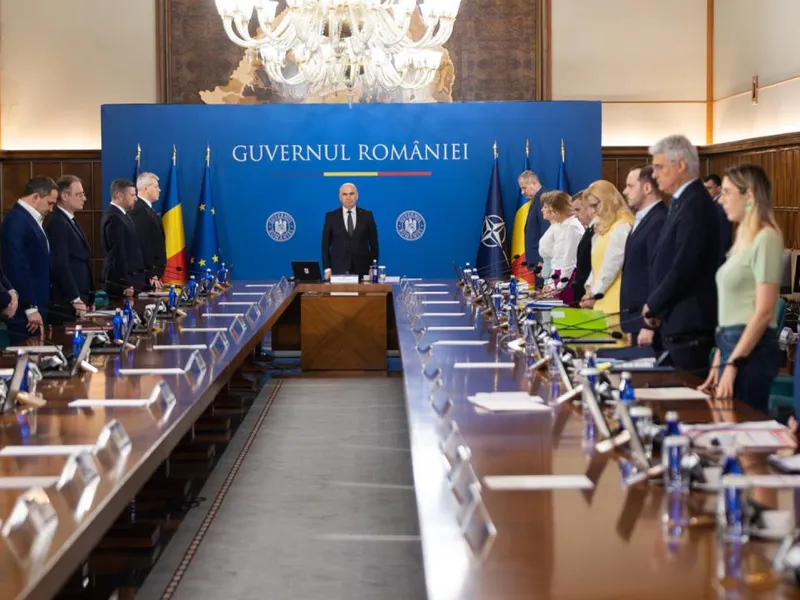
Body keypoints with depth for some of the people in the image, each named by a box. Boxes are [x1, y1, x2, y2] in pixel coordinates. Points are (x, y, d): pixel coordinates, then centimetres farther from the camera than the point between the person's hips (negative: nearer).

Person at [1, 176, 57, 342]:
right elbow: (18, 267, -20)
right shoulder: (17, 220, -14)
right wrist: (30, 308, -19)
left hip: (35, 308, 10)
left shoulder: (31, 219, 16)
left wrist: (38, 308, 15)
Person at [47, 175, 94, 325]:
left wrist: (84, 299, 14)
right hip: (67, 303, -9)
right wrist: (75, 300, -19)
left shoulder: (70, 221, 17)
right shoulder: (58, 223, -14)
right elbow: (60, 266, -20)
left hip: (78, 299, 9)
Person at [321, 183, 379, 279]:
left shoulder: (367, 215, 5)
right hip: (338, 269, 0)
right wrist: (327, 269, -4)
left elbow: (374, 243, 6)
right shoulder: (331, 216, 4)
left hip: (361, 269, 0)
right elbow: (325, 245, 4)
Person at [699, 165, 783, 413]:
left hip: (751, 349, -9)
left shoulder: (765, 239, -12)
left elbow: (764, 312, -17)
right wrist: (718, 361, 13)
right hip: (732, 344, 9)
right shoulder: (744, 239, 15)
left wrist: (732, 364, -19)